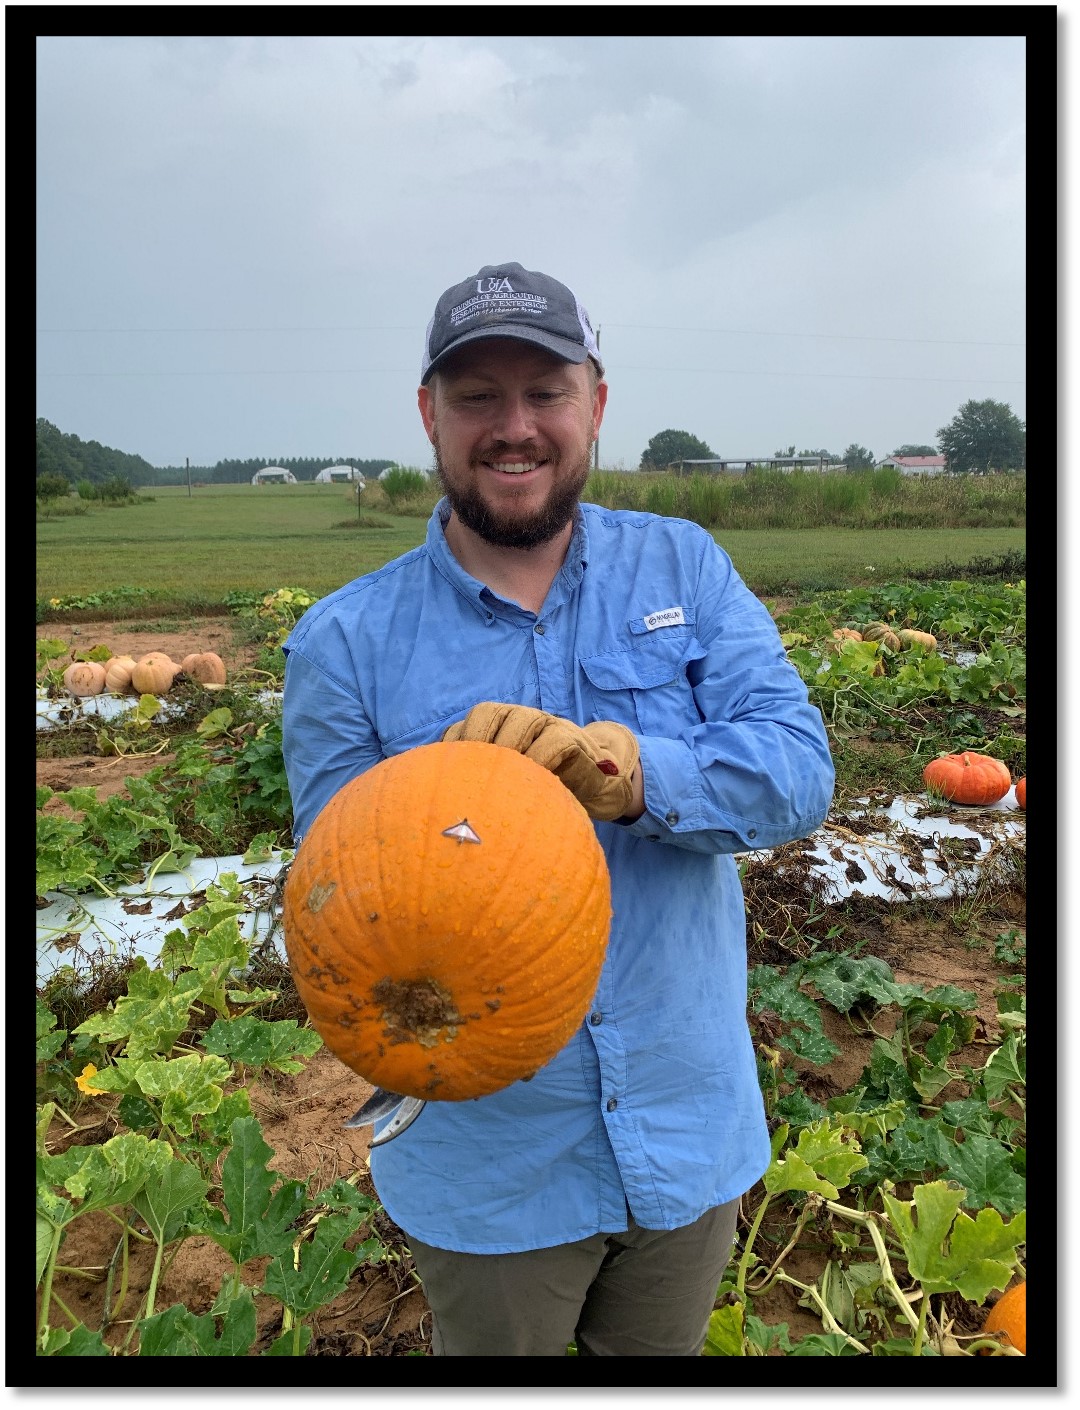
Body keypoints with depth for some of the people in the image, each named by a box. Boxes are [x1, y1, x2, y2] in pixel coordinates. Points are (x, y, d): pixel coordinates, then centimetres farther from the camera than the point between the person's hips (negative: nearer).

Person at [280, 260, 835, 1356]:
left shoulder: (684, 568, -4)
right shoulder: (345, 643, -9)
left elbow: (799, 768, -14)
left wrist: (629, 770, -34)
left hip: (690, 1130, 2)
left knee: (664, 1353, 29)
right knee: (494, 1352, 25)